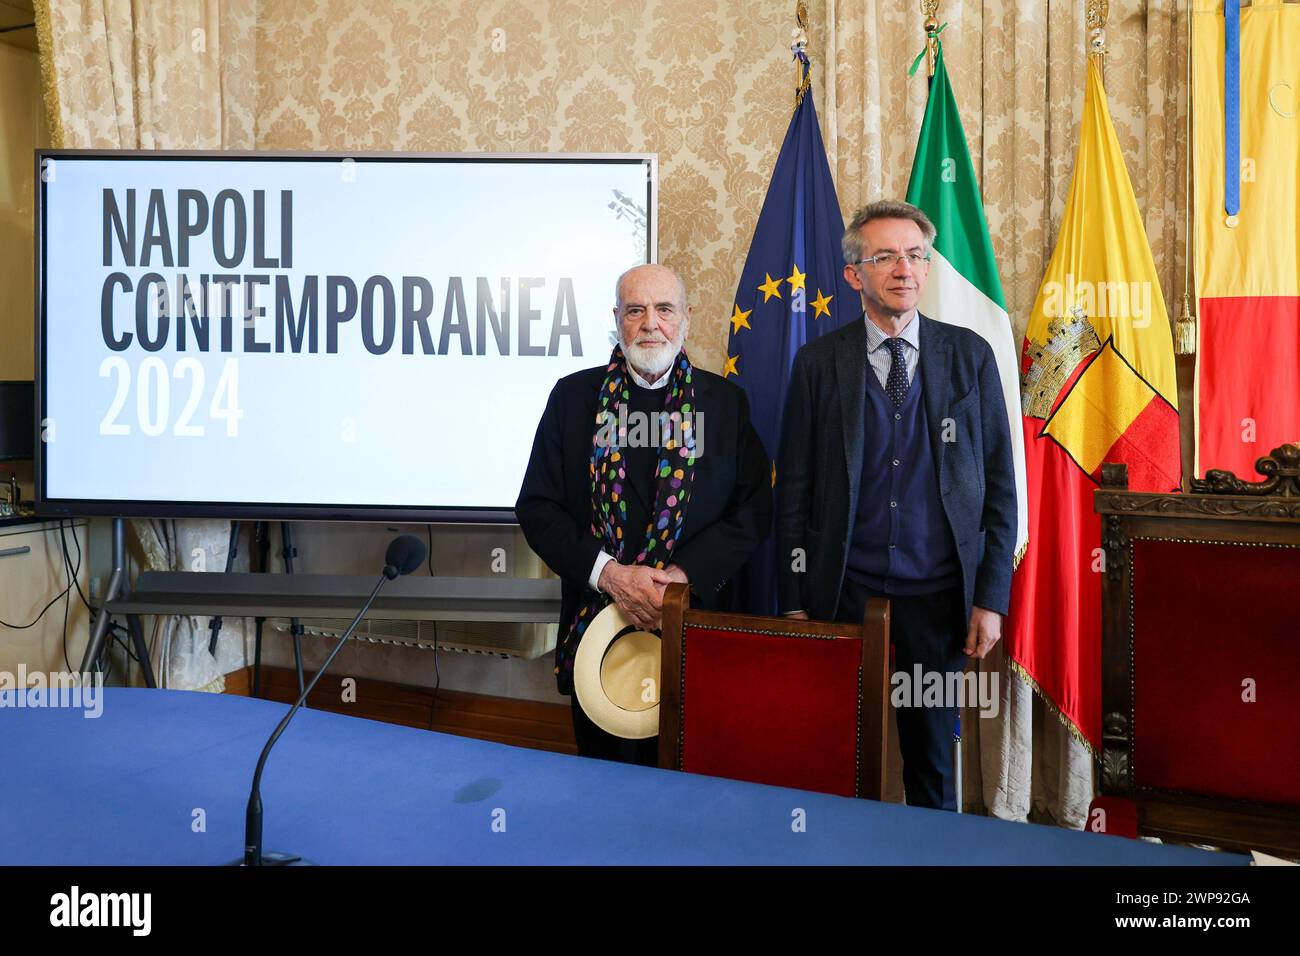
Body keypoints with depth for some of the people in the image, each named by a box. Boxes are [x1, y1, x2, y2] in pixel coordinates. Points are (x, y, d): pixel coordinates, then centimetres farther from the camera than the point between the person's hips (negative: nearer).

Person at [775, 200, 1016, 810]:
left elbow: (998, 483, 5)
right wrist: (794, 603, -1)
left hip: (938, 598, 1)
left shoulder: (969, 355, 4)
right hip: (842, 594, -1)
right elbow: (794, 490, 2)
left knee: (933, 764, 12)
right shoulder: (818, 363, 1)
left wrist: (991, 598, 0)